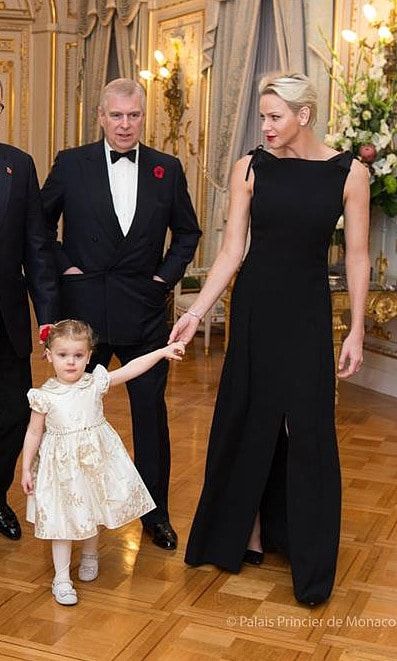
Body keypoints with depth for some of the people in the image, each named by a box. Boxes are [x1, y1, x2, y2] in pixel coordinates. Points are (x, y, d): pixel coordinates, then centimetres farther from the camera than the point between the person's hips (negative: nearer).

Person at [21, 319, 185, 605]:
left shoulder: (96, 383, -8)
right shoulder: (45, 396, -11)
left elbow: (131, 369, -7)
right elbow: (34, 433, -2)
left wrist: (163, 351, -11)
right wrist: (27, 468, 0)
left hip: (96, 459, 2)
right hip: (62, 465, -2)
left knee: (94, 512, 18)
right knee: (63, 517, 3)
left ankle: (90, 556, 45)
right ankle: (62, 577, 16)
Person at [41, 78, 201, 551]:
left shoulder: (167, 170, 3)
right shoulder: (71, 164, -1)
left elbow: (187, 232, 14)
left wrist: (167, 274, 2)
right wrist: (62, 264, -3)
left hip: (144, 312, 1)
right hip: (84, 308, 0)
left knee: (151, 411, 6)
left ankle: (155, 512, 21)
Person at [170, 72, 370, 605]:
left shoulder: (349, 172, -5)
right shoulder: (250, 168, -1)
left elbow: (357, 257, -2)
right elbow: (232, 250, -2)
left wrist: (356, 331, -5)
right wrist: (196, 312, -11)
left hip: (308, 311, -1)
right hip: (254, 306, 2)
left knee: (308, 427, 3)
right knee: (248, 421, 9)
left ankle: (310, 560, 19)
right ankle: (247, 534, 27)